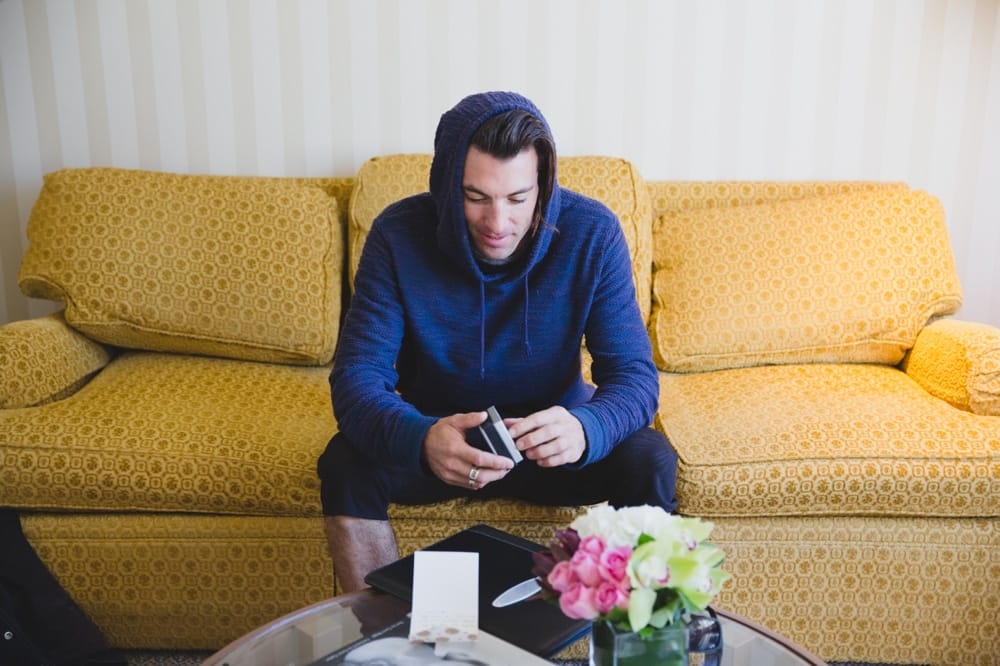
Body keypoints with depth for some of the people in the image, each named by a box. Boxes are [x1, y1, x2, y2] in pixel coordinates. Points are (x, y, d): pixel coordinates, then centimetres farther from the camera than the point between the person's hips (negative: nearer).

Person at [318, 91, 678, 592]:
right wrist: (420, 440, -47)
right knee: (345, 465, -27)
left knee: (650, 461, -26)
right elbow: (356, 377, -23)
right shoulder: (398, 235, -19)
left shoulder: (592, 234, -18)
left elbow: (634, 376, -19)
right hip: (438, 436, 0)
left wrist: (584, 430, -43)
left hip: (549, 439, 1)